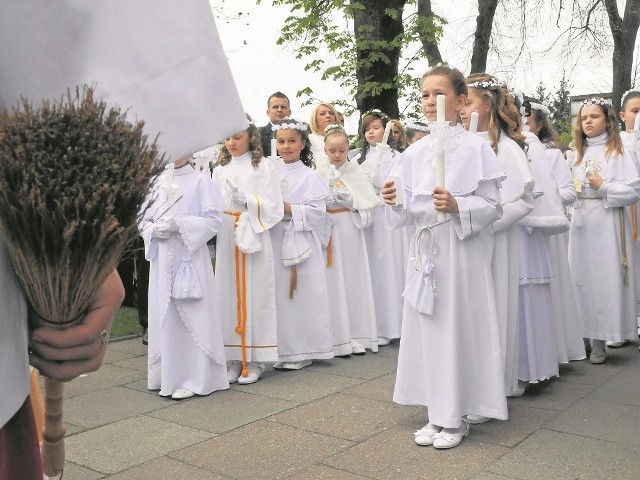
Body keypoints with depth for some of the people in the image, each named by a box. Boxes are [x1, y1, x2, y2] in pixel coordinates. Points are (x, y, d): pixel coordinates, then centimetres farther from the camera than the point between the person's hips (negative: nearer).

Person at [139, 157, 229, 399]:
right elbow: (144, 220, 14)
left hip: (190, 258, -5)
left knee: (191, 316, -2)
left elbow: (213, 219, -9)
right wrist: (155, 230, -7)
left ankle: (194, 379, 6)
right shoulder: (157, 183, 11)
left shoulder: (200, 182, -2)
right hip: (162, 259, 5)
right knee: (164, 317, 7)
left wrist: (179, 225, -17)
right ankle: (169, 377, 17)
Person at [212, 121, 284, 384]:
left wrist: (247, 200, -17)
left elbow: (273, 207, -6)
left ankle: (255, 360, 7)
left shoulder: (263, 166, 2)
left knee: (254, 296, -2)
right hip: (226, 240, 4)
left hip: (255, 239, -4)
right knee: (229, 296, 3)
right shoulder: (220, 170, 15)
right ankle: (236, 358, 12)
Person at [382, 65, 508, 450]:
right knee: (428, 328, 8)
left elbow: (493, 206, -7)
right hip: (426, 249, 5)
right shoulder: (415, 152, 9)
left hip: (463, 249, -5)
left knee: (459, 328, 0)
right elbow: (411, 211, 11)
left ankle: (456, 418, 17)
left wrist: (457, 206, -22)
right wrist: (394, 202, -9)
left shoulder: (476, 147, -5)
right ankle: (438, 413, 23)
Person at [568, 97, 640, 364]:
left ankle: (600, 342, 5)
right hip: (581, 224, 5)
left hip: (607, 225, -5)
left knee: (607, 278, -3)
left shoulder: (618, 152, -1)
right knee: (583, 279, 5)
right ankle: (591, 338, 14)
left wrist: (604, 187, -15)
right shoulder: (578, 153, 14)